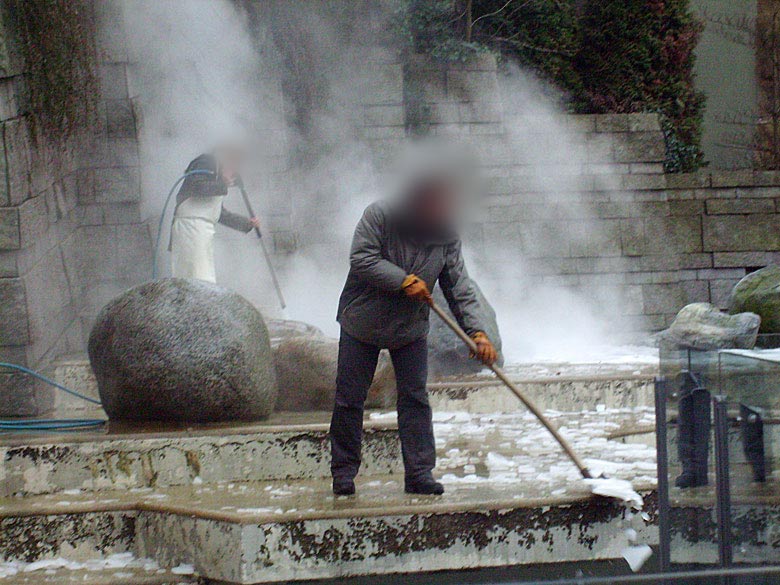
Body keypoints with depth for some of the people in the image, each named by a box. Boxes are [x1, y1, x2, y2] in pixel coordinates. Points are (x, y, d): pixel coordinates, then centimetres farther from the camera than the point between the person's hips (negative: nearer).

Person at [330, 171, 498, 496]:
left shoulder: (446, 238, -7)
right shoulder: (379, 216, -17)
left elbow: (460, 289, -8)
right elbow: (362, 259, -23)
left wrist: (477, 332, -19)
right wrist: (404, 281, -28)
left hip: (410, 329, 3)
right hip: (362, 322, -3)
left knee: (415, 399, -2)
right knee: (349, 399, 1)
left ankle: (419, 473, 2)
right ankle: (343, 472, 11)